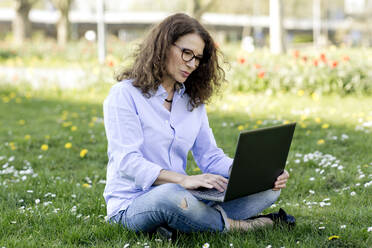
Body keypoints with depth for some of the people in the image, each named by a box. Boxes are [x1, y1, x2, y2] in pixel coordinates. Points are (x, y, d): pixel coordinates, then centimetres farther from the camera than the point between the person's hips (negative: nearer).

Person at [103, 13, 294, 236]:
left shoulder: (193, 100, 16)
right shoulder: (125, 94, -6)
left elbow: (211, 157, 12)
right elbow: (127, 162, -18)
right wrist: (183, 180, -34)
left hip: (181, 196, 7)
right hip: (131, 205, -6)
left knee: (269, 188, -7)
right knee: (171, 196, -42)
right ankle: (236, 226, -18)